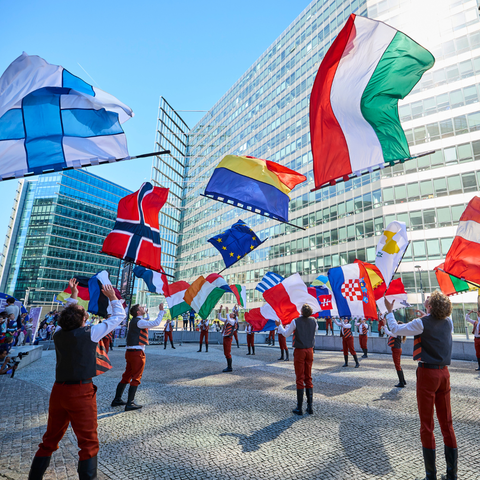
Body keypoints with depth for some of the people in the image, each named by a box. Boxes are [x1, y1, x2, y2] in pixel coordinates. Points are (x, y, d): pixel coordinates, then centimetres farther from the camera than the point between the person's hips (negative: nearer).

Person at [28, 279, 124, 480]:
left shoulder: (58, 334, 3)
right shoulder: (90, 333, -11)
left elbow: (67, 317, 26)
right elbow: (119, 316, -2)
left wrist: (73, 296, 33)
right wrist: (112, 297, 12)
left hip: (58, 390, 6)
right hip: (81, 392, -6)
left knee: (49, 440, 21)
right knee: (88, 444, 5)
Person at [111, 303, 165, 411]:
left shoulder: (134, 321, 14)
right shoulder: (139, 322, -15)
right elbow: (155, 323, -27)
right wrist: (161, 311, -20)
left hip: (130, 352, 9)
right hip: (137, 352, -9)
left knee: (126, 377, 18)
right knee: (136, 378, 0)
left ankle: (117, 400, 27)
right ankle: (130, 404, 6)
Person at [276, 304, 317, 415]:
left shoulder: (296, 321, -14)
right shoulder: (314, 321, -2)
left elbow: (286, 334, -4)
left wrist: (279, 325, 12)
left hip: (299, 351, -4)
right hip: (310, 350, 4)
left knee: (300, 379, 2)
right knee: (308, 378, 13)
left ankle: (299, 408, 9)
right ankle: (310, 407, 15)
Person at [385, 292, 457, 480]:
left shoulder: (422, 323, -16)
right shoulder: (448, 322, 2)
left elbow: (395, 329, -7)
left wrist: (389, 311, 6)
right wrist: (429, 311, 31)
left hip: (427, 373, -6)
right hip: (444, 373, 6)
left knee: (427, 425, 5)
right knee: (447, 423, 14)